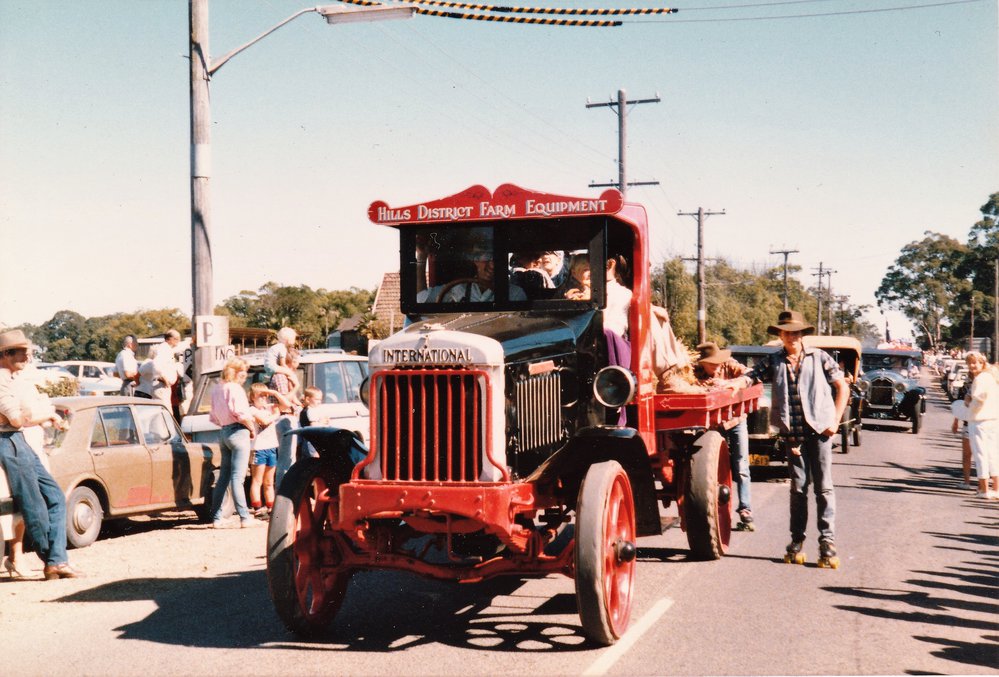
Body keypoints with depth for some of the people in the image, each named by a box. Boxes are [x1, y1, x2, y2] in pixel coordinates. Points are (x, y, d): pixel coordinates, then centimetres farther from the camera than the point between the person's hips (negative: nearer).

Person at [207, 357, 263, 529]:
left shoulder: (216, 389, 15)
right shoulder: (235, 388, -11)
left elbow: (213, 417, 18)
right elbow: (242, 414, -19)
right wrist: (252, 429, -6)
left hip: (224, 433, 8)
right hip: (238, 432, -8)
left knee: (223, 476, 12)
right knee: (237, 478, -8)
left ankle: (216, 518, 13)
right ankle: (245, 518, -5)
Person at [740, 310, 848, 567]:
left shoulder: (819, 357, 5)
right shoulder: (773, 361, 8)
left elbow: (842, 387, 8)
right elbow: (750, 378, -2)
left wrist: (835, 420, 0)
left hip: (819, 430, -1)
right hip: (792, 433, 1)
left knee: (823, 487, -2)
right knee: (798, 487, 7)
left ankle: (827, 542, 0)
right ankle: (797, 541, 14)